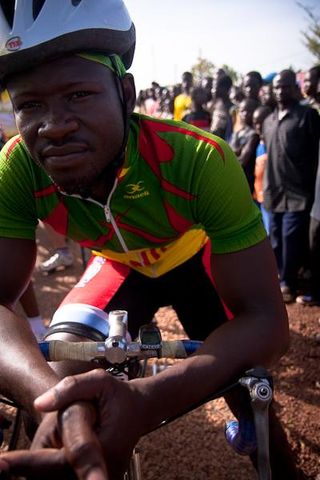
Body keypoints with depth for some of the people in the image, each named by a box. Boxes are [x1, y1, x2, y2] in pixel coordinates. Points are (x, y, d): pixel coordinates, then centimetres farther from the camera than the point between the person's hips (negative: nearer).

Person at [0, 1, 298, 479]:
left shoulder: (201, 159, -40)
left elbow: (267, 320, -40)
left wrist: (145, 401, -58)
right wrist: (55, 398, -58)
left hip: (196, 260, -1)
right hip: (121, 265, 1)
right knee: (62, 366, -21)